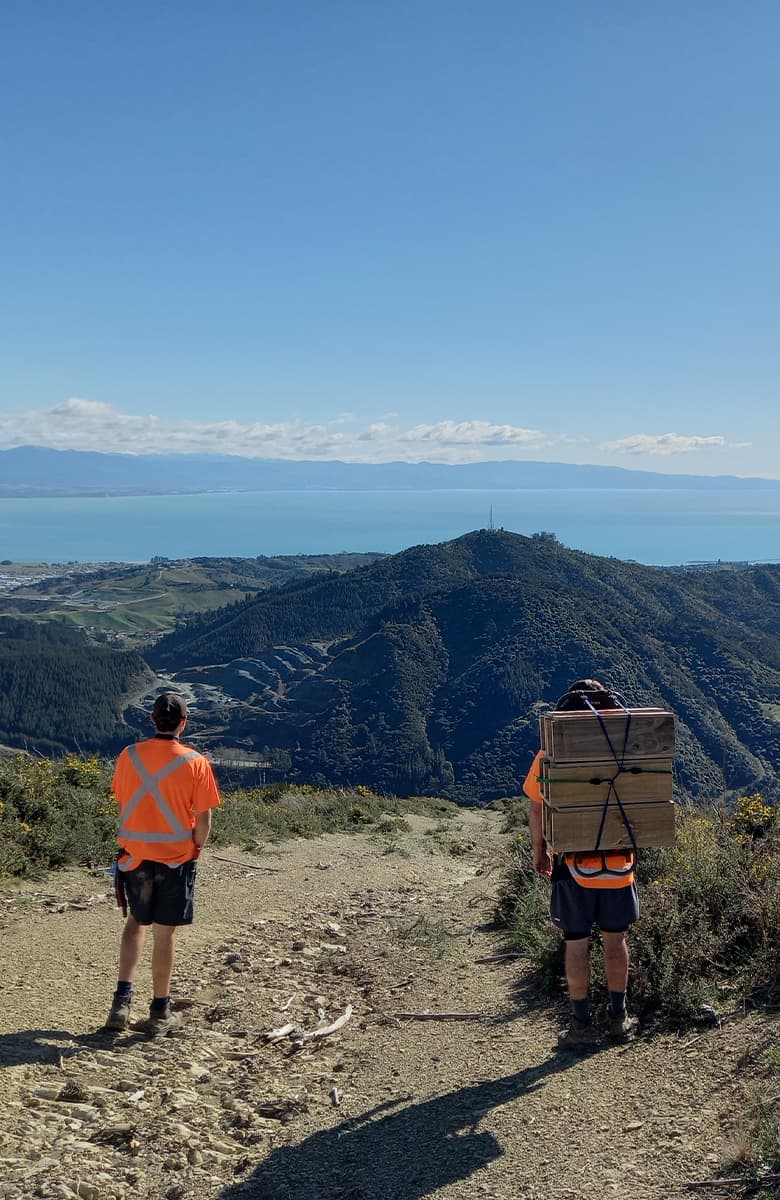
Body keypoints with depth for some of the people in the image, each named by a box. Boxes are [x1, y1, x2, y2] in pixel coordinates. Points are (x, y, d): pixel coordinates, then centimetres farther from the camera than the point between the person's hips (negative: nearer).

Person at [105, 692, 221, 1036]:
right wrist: (196, 850, 7)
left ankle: (122, 999, 10)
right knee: (164, 932, 7)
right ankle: (160, 1012, 17)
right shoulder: (195, 762, -12)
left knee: (135, 922, 21)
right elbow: (203, 817, -9)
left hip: (134, 854, 3)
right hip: (176, 857, -2)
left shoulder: (129, 756, -4)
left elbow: (122, 803, 6)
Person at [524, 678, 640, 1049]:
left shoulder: (552, 756, -7)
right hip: (619, 863, 2)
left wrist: (540, 851, 12)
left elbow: (536, 810, -3)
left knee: (576, 945, 7)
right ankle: (618, 1019, 26)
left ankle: (582, 1026, 13)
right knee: (615, 939, 16)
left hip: (574, 865, -2)